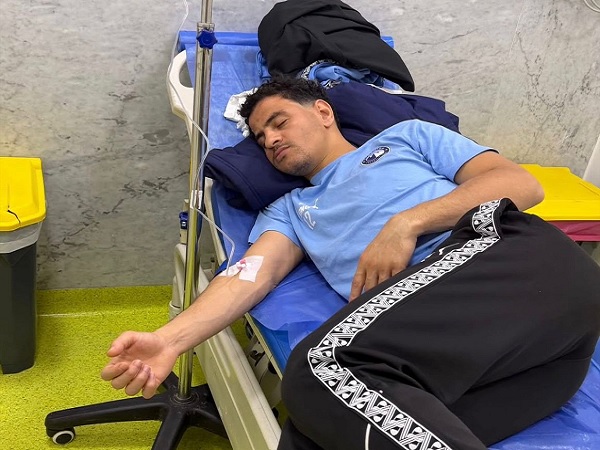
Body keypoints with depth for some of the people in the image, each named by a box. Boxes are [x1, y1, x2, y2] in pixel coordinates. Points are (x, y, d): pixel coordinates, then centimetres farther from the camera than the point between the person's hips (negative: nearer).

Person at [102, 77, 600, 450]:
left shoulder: (406, 135, 23)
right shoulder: (288, 211, 31)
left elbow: (522, 183, 10)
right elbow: (252, 274, 11)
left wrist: (406, 224, -4)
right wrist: (170, 340, -7)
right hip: (445, 345, 3)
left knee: (327, 361, -29)